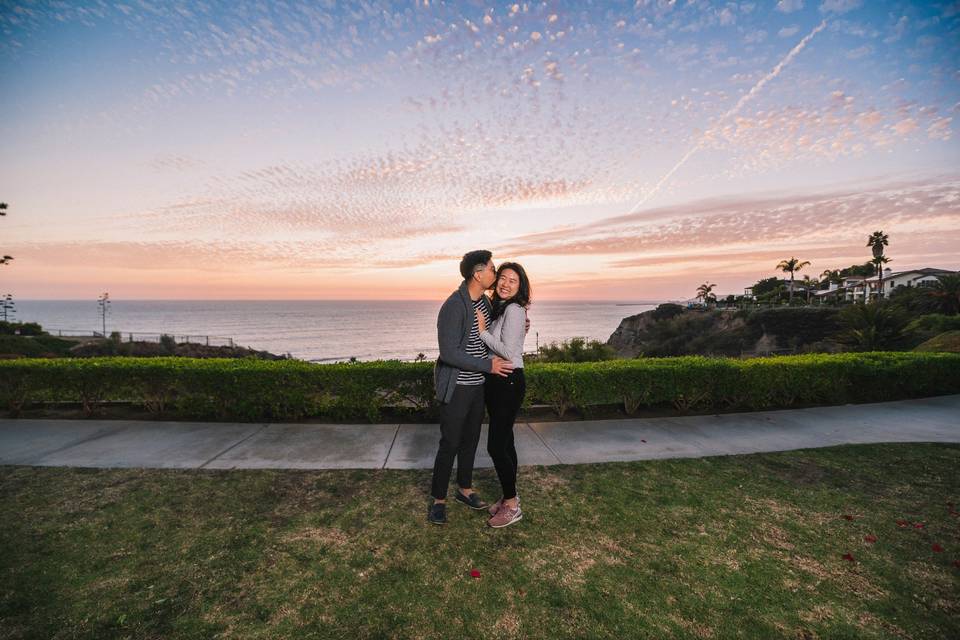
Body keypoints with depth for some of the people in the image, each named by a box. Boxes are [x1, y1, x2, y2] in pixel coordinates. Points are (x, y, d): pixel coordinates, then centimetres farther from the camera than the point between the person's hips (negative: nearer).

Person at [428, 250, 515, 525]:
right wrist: (488, 365, -22)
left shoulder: (485, 302, 5)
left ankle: (465, 489, 36)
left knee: (471, 440, 18)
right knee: (450, 444, 3)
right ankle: (438, 500, 21)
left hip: (478, 385, 8)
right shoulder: (453, 306, -22)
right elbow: (449, 352, -25)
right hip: (456, 387, -7)